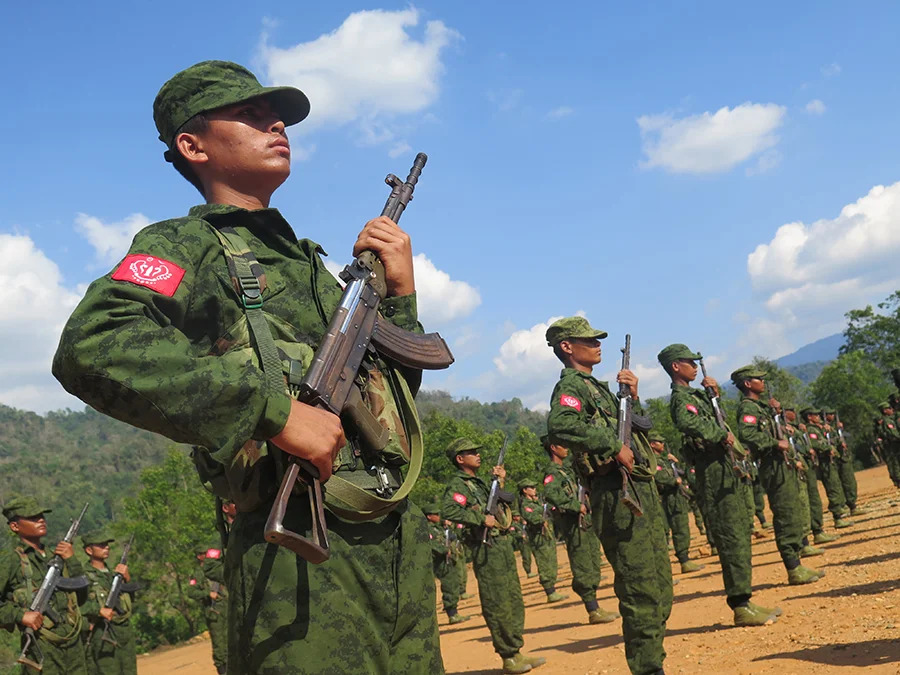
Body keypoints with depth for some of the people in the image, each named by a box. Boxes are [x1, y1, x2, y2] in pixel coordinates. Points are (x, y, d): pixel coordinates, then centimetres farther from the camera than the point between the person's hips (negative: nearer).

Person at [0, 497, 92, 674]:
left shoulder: (56, 556, 14)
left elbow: (81, 596, 11)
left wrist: (72, 560, 1)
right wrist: (20, 615, -18)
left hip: (74, 642, 6)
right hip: (42, 647, -6)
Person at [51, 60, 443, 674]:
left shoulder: (308, 259, 20)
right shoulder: (185, 245, -2)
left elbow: (395, 389, 25)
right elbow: (93, 349, -23)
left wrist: (400, 292, 9)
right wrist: (274, 410, -26)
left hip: (403, 543, 7)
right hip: (302, 557, -7)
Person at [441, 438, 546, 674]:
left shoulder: (479, 482, 19)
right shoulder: (457, 484, -8)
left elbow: (498, 505, 28)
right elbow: (448, 509, -26)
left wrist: (500, 481, 16)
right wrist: (481, 518, -21)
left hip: (503, 545, 9)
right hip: (487, 551, -9)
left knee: (514, 604, 12)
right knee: (498, 608, -5)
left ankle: (517, 652, 20)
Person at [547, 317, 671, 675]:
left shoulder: (598, 387, 21)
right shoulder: (570, 385, -7)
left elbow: (640, 427, 27)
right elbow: (560, 427, -29)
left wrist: (633, 396, 10)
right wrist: (615, 447, -23)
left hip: (643, 488, 10)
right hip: (617, 495, -10)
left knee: (661, 588, 14)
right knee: (641, 591, -9)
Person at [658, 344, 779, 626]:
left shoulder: (696, 394, 20)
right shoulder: (680, 397, -11)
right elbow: (688, 422, -34)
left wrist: (714, 391, 20)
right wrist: (723, 435, -25)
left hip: (728, 472, 10)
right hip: (716, 475, -10)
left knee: (741, 536, 13)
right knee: (732, 539, -10)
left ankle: (743, 601, 20)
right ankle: (741, 607, -7)